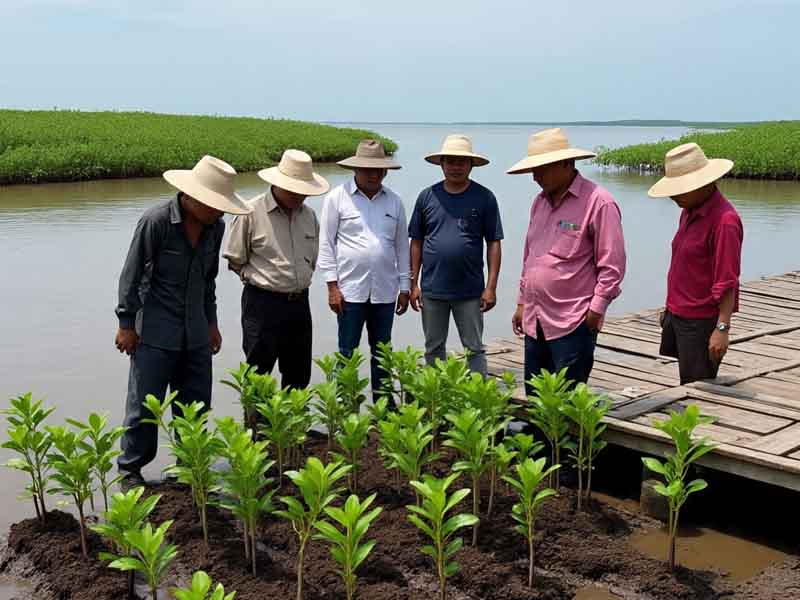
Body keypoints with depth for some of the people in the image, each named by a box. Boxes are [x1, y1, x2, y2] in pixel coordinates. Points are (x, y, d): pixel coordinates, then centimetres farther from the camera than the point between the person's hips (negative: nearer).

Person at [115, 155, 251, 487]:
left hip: (196, 332, 6)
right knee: (144, 404, 1)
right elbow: (131, 275, -9)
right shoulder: (156, 221, -16)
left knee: (195, 404, 10)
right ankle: (129, 469, 16)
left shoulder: (215, 227, 1)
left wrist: (211, 322, 19)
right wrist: (126, 324, -6)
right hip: (156, 332, -6)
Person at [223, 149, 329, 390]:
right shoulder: (252, 212, -11)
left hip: (300, 304, 6)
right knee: (257, 377, 2)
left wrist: (300, 282, 14)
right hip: (263, 304, -6)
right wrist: (259, 278, 4)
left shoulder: (308, 215, 7)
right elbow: (235, 260, -3)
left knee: (299, 375, 13)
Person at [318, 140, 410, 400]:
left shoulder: (393, 201, 9)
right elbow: (326, 244, -2)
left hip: (385, 291, 4)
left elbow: (402, 246, 13)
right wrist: (332, 286, -8)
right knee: (347, 353, 2)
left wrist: (404, 287, 10)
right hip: (350, 290, -4)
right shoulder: (337, 198, -2)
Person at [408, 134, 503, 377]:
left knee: (474, 349, 5)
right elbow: (416, 242, 7)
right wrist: (413, 284, 3)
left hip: (470, 292, -2)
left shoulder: (484, 198, -2)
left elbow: (494, 243, -1)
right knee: (433, 348, 13)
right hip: (432, 290, 2)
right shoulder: (427, 196, 3)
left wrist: (491, 287, -7)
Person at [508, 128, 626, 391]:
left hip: (573, 322, -8)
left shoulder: (598, 202, -11)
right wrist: (522, 303, 19)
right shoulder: (540, 201, 13)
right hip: (534, 321, 8)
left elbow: (612, 266, -12)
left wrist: (596, 309, -13)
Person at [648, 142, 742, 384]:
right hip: (678, 316, 9)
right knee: (685, 385, 12)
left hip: (701, 322, -9)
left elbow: (727, 282, -21)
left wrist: (723, 328, -21)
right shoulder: (689, 211, 9)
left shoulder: (724, 220, -19)